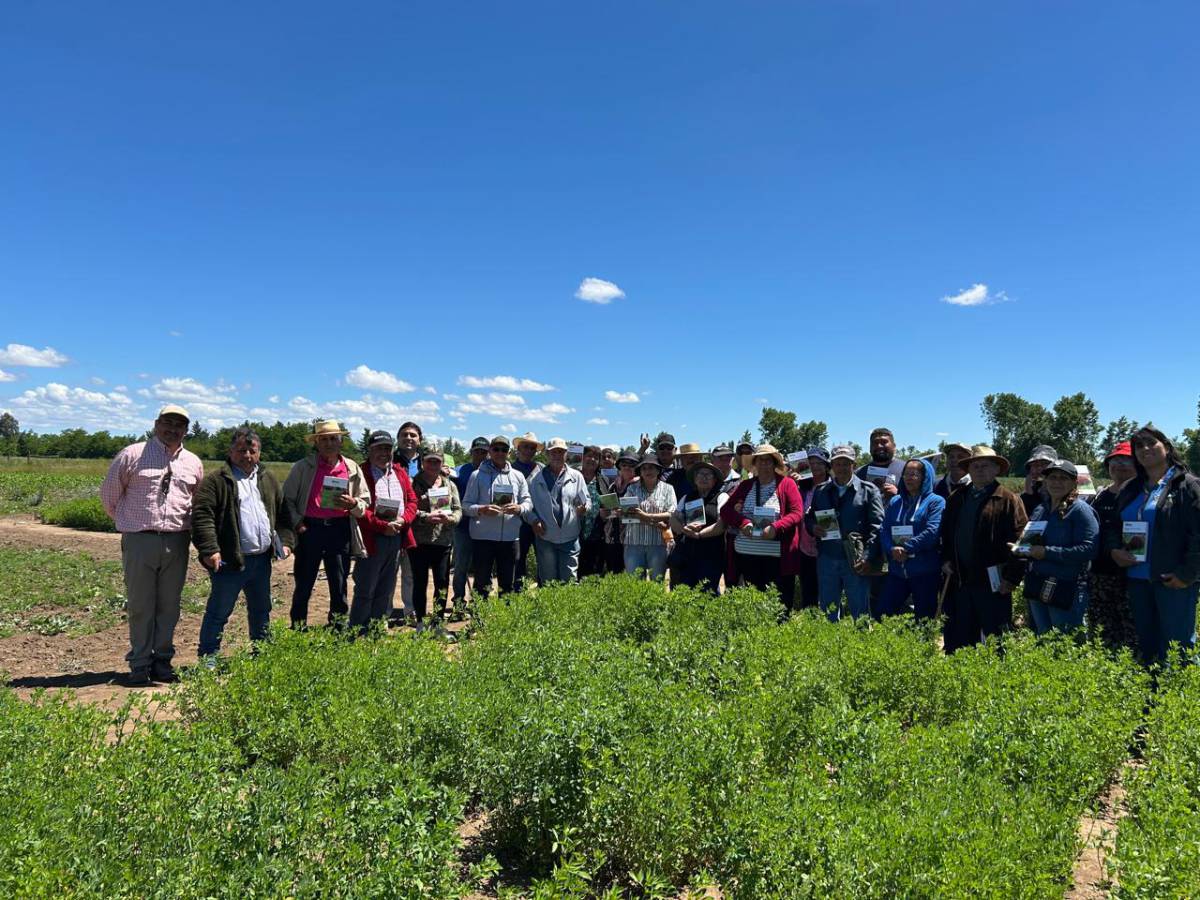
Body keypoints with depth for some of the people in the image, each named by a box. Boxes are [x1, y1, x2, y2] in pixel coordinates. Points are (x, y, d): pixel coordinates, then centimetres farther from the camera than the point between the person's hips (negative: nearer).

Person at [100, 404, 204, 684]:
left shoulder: (193, 463, 10)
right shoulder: (132, 455, 0)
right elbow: (109, 494, 8)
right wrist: (129, 522, 13)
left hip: (177, 542, 3)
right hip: (139, 541, -3)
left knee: (169, 605, 8)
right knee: (140, 605, 3)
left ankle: (163, 661, 20)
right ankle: (140, 664, 14)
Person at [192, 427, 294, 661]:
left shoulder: (268, 480, 14)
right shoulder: (216, 480, -6)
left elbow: (283, 514, 18)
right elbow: (201, 516, -14)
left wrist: (285, 541, 6)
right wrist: (209, 550, -21)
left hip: (262, 560, 6)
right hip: (230, 561, -6)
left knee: (261, 611, 17)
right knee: (218, 613, 2)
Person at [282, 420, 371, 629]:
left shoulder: (352, 468, 6)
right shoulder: (304, 467, 2)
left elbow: (365, 502, 10)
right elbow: (287, 498, 4)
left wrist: (353, 503, -11)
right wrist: (297, 522, -7)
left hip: (340, 531, 1)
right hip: (310, 529, -1)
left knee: (339, 585, 7)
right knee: (303, 584, 6)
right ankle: (297, 629, 20)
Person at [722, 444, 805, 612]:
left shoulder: (787, 484, 2)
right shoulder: (745, 486, 12)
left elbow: (797, 513, -6)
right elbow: (725, 510, 8)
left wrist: (776, 528, -21)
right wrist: (742, 523, -12)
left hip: (779, 557, -3)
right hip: (747, 554, 3)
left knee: (782, 603, 1)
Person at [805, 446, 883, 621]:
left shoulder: (868, 490, 1)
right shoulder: (820, 491, 13)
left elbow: (877, 526, -5)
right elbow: (808, 518, 20)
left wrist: (868, 557, -14)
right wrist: (813, 528, -4)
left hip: (856, 561, -3)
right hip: (827, 560, 4)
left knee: (860, 613, 3)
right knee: (827, 612, 11)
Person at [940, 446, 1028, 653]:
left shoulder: (1008, 500, -3)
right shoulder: (956, 499, 14)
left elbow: (1018, 541, -9)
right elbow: (945, 535, 21)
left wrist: (1010, 577, -14)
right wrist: (945, 560, 8)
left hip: (992, 583, -5)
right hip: (958, 581, 6)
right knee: (956, 641, 12)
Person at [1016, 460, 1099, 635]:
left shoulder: (1080, 510, -10)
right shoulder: (1039, 510, 13)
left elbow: (1088, 549, -21)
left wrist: (1047, 552, -23)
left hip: (1067, 591, -7)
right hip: (1038, 588, 7)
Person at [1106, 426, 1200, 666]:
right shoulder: (1130, 489, 15)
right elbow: (1113, 526, 22)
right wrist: (1114, 549, 2)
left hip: (1173, 581, -6)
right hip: (1138, 577, 6)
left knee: (1177, 646, -1)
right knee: (1145, 644, 14)